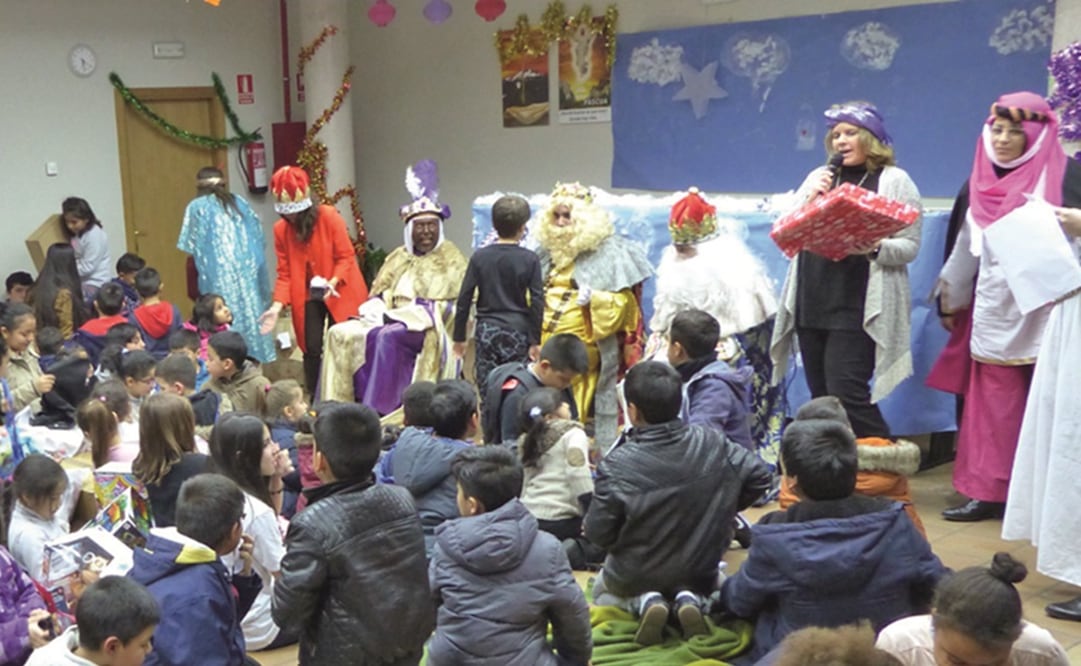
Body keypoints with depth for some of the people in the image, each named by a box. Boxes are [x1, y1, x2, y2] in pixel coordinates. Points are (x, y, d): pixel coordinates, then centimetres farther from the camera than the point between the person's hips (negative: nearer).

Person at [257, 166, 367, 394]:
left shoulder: (329, 217, -16)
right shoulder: (280, 229, -6)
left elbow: (346, 256, -13)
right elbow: (285, 273, -3)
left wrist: (333, 282, -29)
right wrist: (277, 306, -16)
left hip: (339, 294, -2)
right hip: (307, 297, 3)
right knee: (312, 349, -1)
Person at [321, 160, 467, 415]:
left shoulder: (451, 259, 0)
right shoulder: (399, 257, 17)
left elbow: (447, 308, -10)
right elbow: (377, 296, 16)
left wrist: (394, 314, -15)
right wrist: (376, 310, -10)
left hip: (429, 330, -6)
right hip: (390, 321, 6)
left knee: (388, 337, -36)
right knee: (340, 333, -15)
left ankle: (377, 410, -33)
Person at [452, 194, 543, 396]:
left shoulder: (479, 257, 1)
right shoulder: (529, 259, -4)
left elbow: (464, 299, 1)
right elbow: (537, 302, -6)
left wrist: (459, 337, 8)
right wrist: (535, 340, 0)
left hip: (487, 331, 1)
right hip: (518, 330, -1)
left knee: (486, 390, 5)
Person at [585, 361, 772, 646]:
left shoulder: (617, 465, -29)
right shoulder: (712, 444, -19)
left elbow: (598, 532, -21)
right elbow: (759, 475, -8)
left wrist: (588, 526, 4)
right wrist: (723, 508, 8)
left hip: (635, 576, -2)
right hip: (699, 571, 2)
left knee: (601, 592, 34)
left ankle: (642, 602, 0)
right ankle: (689, 598, 3)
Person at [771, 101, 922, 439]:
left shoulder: (895, 181, 2)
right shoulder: (820, 177, 17)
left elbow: (909, 246, -5)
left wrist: (874, 248, -24)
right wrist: (808, 199, -3)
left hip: (859, 307, -6)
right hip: (812, 301, 6)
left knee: (847, 393, -13)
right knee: (821, 397, 9)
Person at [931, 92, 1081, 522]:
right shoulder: (979, 184, 11)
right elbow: (965, 247, 19)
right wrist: (949, 301, 23)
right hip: (994, 313, 4)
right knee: (994, 405, 5)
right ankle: (988, 491, 10)